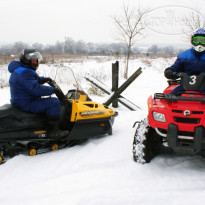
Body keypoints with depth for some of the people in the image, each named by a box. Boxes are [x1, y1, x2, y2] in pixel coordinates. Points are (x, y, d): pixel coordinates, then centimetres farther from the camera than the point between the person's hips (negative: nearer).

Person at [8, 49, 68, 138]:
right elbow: (35, 89, -30)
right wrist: (52, 90, -21)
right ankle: (52, 130, -15)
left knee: (47, 100, 28)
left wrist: (44, 79, 11)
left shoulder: (20, 70, 14)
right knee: (54, 102, -17)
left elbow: (33, 81, 28)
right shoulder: (24, 73, -22)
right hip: (26, 104, -12)